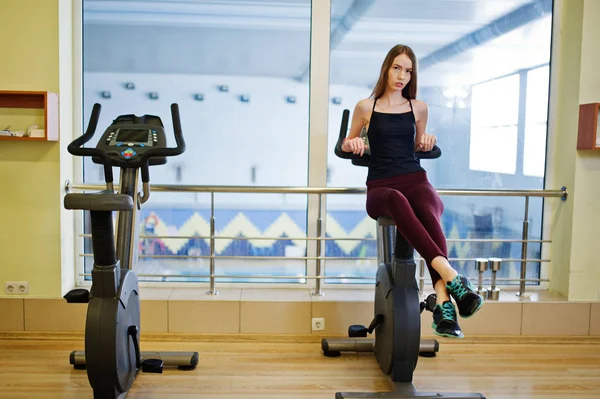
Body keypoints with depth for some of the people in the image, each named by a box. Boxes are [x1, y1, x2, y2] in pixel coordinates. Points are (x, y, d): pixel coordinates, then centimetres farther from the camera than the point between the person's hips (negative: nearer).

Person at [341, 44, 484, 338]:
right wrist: (351, 144, -1)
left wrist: (427, 142, 8)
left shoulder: (419, 108, 18)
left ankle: (443, 305, -51)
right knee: (396, 201, -42)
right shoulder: (365, 107, 13)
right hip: (380, 187, -2)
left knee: (428, 211, -38)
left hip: (415, 180, 2)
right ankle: (451, 276, -54)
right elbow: (347, 145, 24)